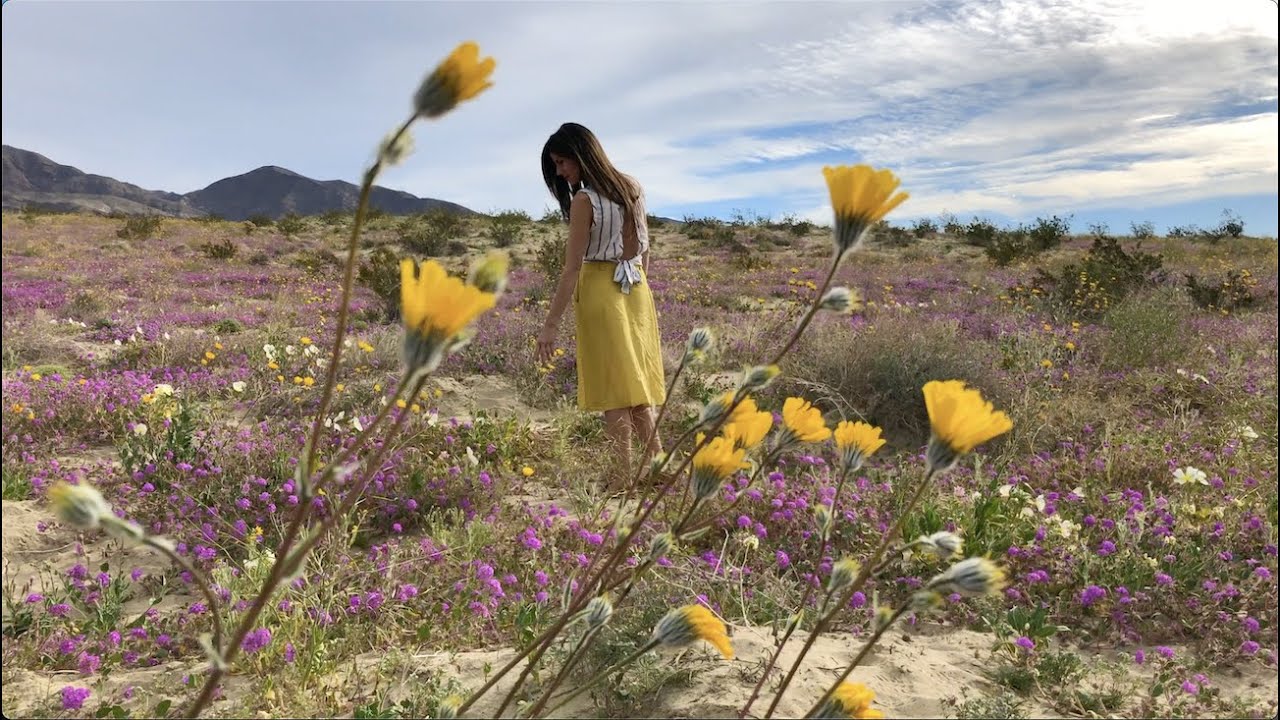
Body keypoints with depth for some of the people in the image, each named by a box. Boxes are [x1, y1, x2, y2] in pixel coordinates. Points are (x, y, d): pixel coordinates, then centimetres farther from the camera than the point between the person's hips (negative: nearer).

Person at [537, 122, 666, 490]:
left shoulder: (584, 200, -14)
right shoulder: (632, 187, 6)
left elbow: (572, 269, -16)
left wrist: (550, 324, -14)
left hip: (602, 293, -6)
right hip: (637, 290, 7)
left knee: (614, 389, -1)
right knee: (636, 382, 13)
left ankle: (622, 480, 5)